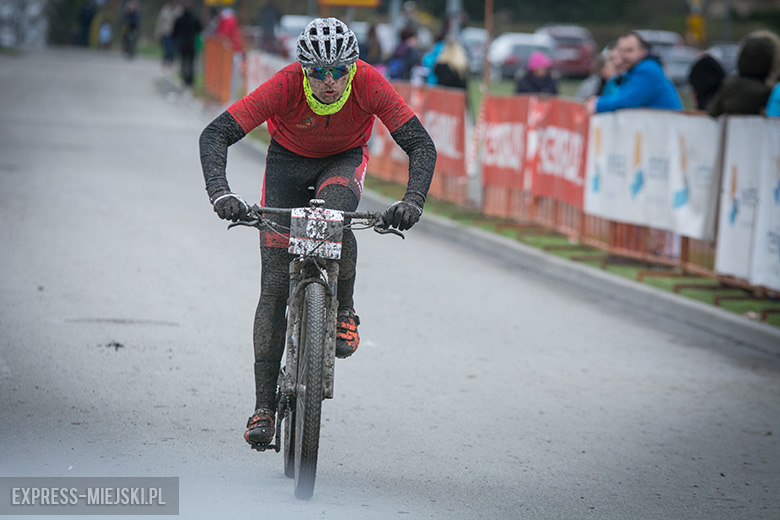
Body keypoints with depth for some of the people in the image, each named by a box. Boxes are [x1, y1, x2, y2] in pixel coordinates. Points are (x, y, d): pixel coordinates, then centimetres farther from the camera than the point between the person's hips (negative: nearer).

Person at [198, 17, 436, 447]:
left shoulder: (369, 84, -31)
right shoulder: (285, 85, -33)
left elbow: (421, 145, -27)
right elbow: (214, 135, -32)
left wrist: (412, 201, -44)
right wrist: (220, 194, -48)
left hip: (344, 160, 0)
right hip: (288, 159, 0)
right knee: (275, 285, -9)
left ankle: (343, 312, -11)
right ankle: (263, 406, -5)